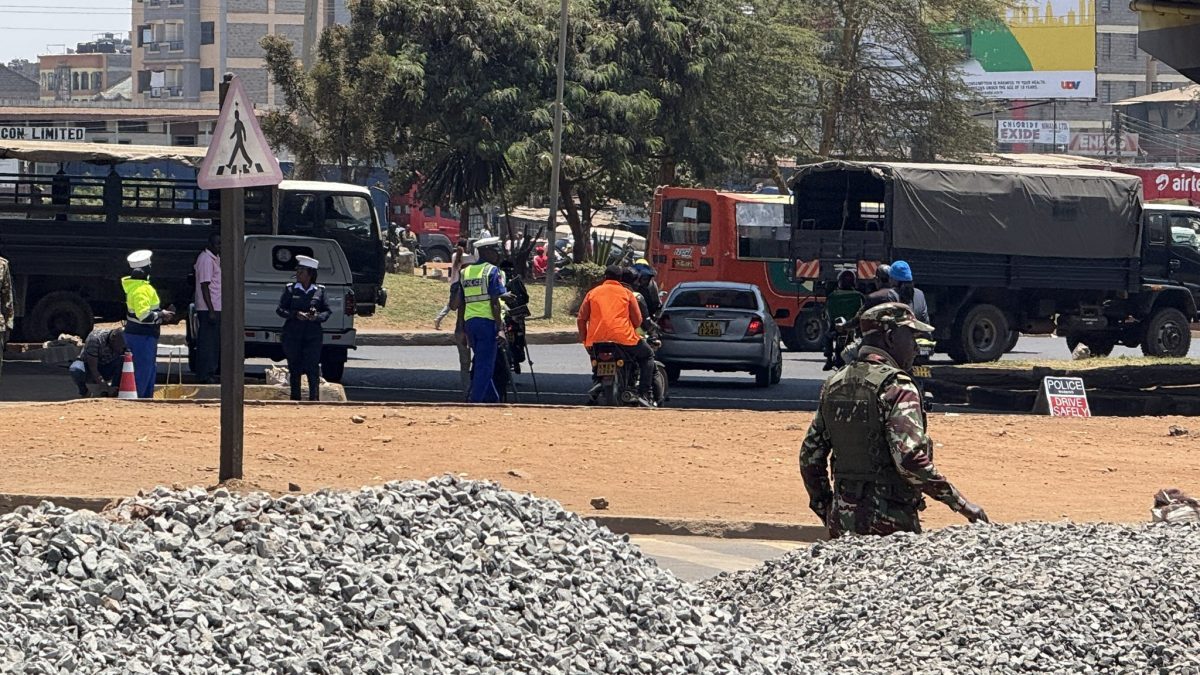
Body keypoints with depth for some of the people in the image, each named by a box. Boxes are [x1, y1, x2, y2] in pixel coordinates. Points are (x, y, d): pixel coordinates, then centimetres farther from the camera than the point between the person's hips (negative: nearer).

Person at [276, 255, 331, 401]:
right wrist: (295, 314, -15)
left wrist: (317, 316, -14)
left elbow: (327, 312, 8)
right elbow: (280, 309, 2)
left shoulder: (319, 291, 6)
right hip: (292, 334, 1)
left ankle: (314, 398, -4)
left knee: (313, 367, -8)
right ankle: (295, 398, 12)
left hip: (313, 335, -1)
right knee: (294, 368, 4)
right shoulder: (290, 289, 5)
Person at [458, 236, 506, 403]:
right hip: (487, 321, -7)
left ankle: (492, 399, 23)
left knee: (480, 363, 17)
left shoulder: (466, 272, 14)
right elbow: (495, 302, -12)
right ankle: (475, 399, -8)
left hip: (469, 321, 7)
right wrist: (500, 328, -13)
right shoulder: (492, 271, -5)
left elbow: (461, 303, 15)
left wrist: (462, 328, 19)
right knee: (485, 365, -3)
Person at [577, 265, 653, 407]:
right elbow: (637, 320, 6)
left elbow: (581, 319, 11)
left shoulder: (593, 293, 14)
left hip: (596, 340, 3)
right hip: (623, 338, -3)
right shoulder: (626, 294, 8)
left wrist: (584, 340, 22)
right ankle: (643, 394, 5)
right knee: (647, 355, 19)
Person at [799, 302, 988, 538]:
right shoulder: (896, 387, -14)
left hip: (842, 521, 7)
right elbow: (910, 459, -24)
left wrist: (826, 512, 22)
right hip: (888, 523, -7)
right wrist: (961, 505, -17)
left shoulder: (834, 384, 10)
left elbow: (810, 455, 13)